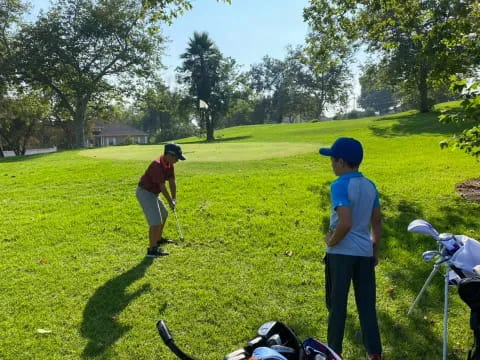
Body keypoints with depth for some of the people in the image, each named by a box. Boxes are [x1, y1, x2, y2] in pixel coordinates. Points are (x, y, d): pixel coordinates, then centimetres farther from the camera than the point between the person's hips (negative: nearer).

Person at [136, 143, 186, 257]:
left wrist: (174, 199, -4)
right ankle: (152, 249, -7)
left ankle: (159, 239, 40)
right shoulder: (157, 165, -28)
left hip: (152, 193, 10)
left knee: (164, 214, 24)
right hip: (145, 192, -10)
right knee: (156, 221, -14)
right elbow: (162, 187, -24)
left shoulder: (169, 164, 1)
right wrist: (170, 202, -16)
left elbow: (172, 182, 3)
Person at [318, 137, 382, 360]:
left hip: (341, 252, -6)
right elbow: (377, 222, 11)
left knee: (337, 304, 10)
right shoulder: (370, 186, 5)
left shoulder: (340, 185, -17)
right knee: (367, 305, 15)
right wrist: (375, 250, 19)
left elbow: (345, 223, -28)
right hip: (365, 252, 6)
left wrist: (332, 241, -11)